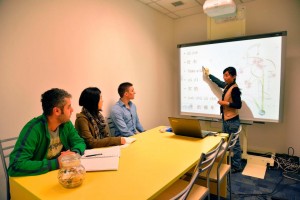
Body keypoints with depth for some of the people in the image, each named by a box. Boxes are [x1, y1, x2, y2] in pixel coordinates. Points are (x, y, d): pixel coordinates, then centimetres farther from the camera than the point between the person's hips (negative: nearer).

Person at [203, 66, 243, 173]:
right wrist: (208, 74, 35)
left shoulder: (234, 89, -16)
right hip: (226, 120, 9)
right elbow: (218, 82, 27)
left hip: (232, 121, -9)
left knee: (234, 144, 0)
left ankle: (237, 166, 13)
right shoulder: (227, 86, 8)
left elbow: (238, 105, -18)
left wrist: (225, 103, -20)